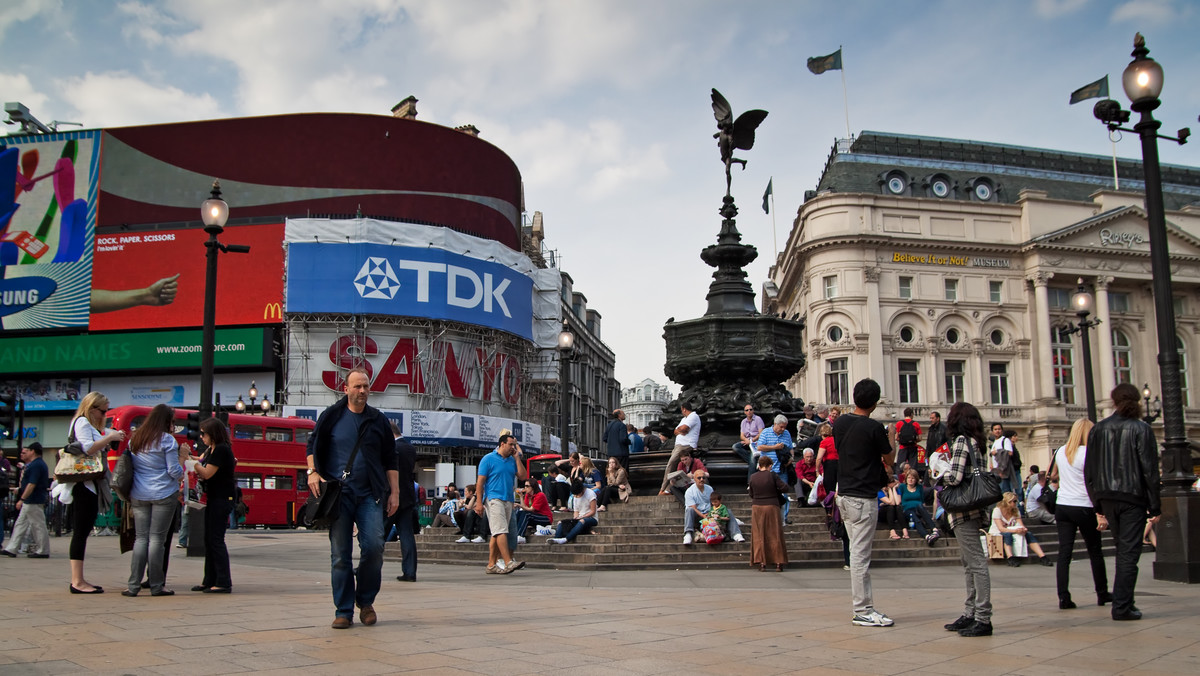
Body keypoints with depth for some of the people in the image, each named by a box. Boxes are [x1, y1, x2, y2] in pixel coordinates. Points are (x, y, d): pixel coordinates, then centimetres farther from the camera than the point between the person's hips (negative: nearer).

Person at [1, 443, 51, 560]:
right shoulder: (40, 463, 16)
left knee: (38, 525, -4)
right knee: (20, 524, 13)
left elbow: (31, 484, -23)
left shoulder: (36, 465, -17)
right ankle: (11, 549, 17)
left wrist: (22, 499, -22)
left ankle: (43, 551, 1)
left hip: (33, 501, -11)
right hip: (29, 502, 11)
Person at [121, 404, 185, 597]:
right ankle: (157, 586, 2)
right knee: (157, 538, -2)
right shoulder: (167, 440, -7)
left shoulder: (134, 439, 11)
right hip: (164, 494, -5)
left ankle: (133, 585, 3)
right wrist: (182, 458, 9)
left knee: (141, 538, 8)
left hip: (138, 495, 5)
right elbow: (174, 472, -9)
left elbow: (131, 467, 19)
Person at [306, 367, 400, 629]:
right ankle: (343, 611, 10)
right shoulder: (331, 417, 7)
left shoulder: (379, 420, 11)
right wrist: (312, 472, -3)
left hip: (370, 495, 1)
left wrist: (394, 492, 7)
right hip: (338, 494, -1)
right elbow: (312, 445, 15)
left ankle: (365, 601, 10)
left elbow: (391, 461, 14)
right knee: (340, 555, 1)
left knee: (373, 546, -12)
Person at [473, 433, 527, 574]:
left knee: (497, 534, 8)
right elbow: (480, 482, -4)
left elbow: (523, 476, 9)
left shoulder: (512, 460, 15)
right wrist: (479, 502, -10)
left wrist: (517, 458, 4)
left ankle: (491, 565, 12)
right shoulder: (488, 459, -1)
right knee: (501, 531, -15)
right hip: (493, 498, -6)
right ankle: (508, 562, -22)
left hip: (508, 500, 6)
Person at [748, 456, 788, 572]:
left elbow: (751, 494, 8)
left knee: (759, 537, 7)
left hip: (757, 508, 2)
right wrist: (774, 491, 10)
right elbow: (785, 488, -9)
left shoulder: (753, 477, 0)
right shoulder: (772, 475, -9)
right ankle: (778, 563, 6)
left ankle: (761, 563, 2)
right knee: (775, 536, 6)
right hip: (772, 507, -2)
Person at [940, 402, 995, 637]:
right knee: (969, 562, 13)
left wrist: (940, 477, 0)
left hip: (963, 510, -9)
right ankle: (970, 614, 18)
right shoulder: (978, 442, 13)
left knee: (976, 563, -8)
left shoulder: (961, 441, -12)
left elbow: (955, 477, -20)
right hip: (975, 507, 9)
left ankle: (983, 619, -7)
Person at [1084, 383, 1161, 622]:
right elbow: (1150, 469, -8)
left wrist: (1098, 506, 13)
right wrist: (1155, 506, -2)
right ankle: (1122, 606, -2)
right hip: (1132, 497, -4)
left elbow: (1089, 471, 7)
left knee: (1123, 550, 19)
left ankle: (1123, 602, 22)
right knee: (1129, 552, -1)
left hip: (1107, 497, 4)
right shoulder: (1141, 429, -6)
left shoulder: (1098, 429, 6)